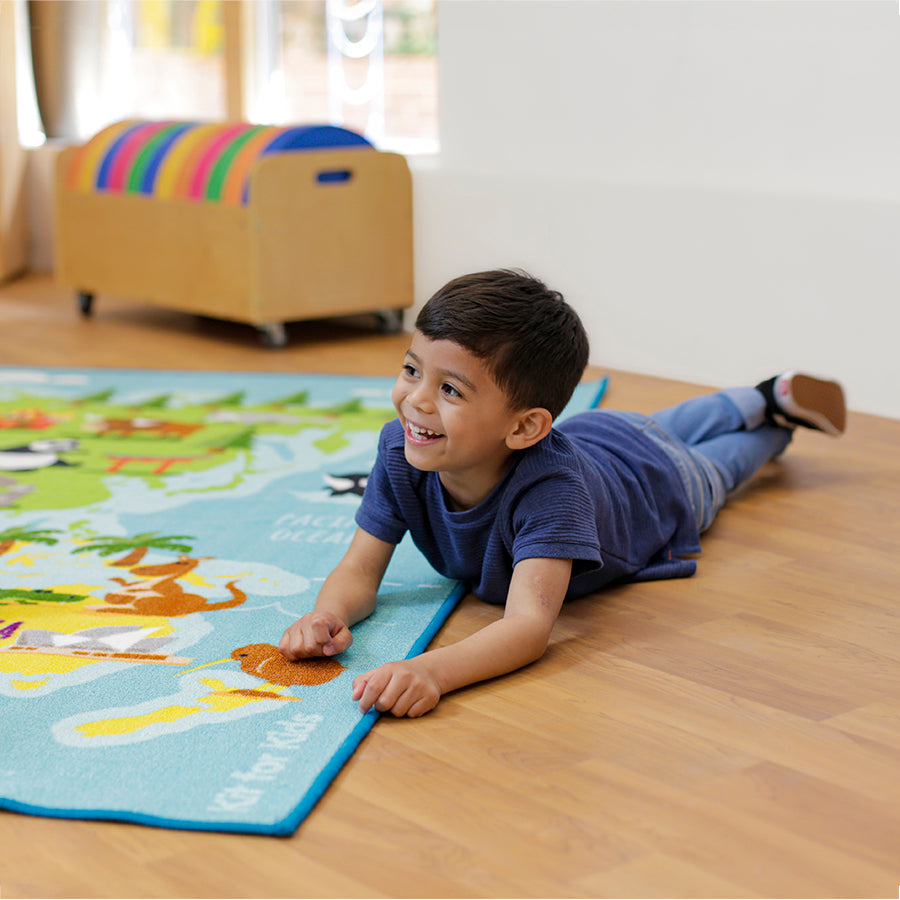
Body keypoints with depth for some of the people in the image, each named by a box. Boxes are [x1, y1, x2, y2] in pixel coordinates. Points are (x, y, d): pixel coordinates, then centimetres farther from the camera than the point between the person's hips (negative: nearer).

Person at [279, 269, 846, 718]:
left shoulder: (548, 483, -54)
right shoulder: (399, 454, -39)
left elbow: (532, 624, -63)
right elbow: (359, 571, -34)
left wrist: (433, 670, -81)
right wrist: (328, 616, -58)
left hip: (656, 483, -4)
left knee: (712, 467, 32)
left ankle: (779, 402, 60)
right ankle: (754, 401, 64)